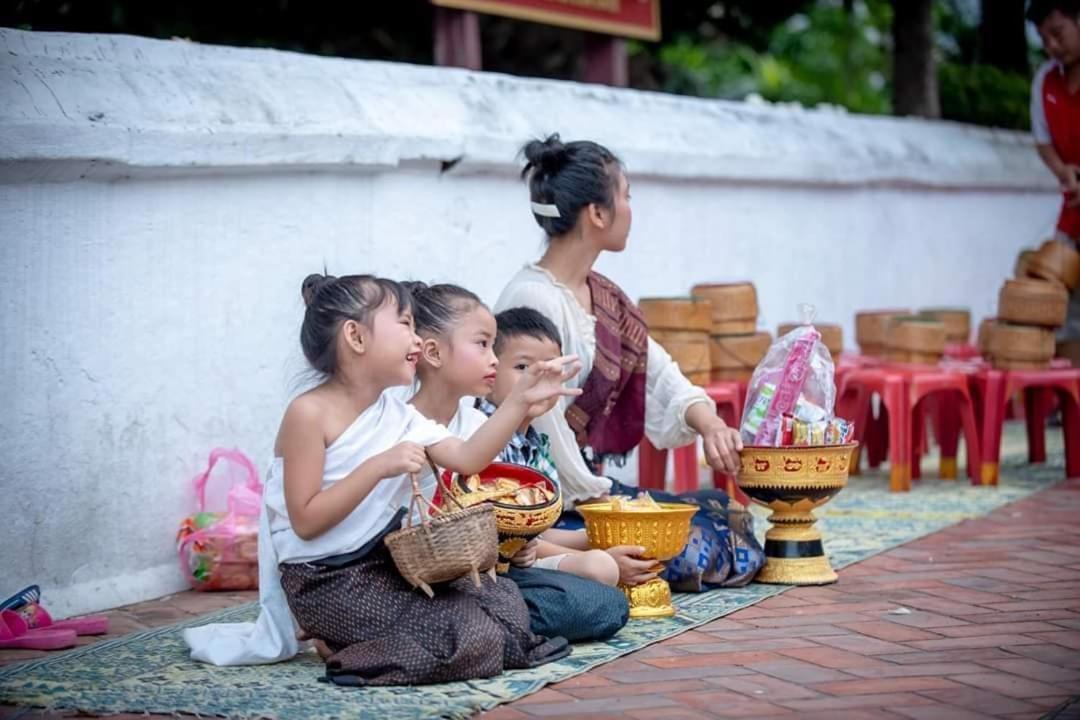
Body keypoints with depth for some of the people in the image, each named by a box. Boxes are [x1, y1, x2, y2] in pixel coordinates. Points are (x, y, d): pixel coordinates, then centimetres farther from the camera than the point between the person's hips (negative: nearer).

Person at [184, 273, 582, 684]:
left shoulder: (397, 415, 7)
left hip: (389, 565, 8)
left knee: (504, 601, 4)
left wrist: (520, 400, -9)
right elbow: (306, 521, -19)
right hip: (328, 583, -8)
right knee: (471, 634, -20)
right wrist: (379, 467, -26)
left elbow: (467, 458, -1)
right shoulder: (310, 414, -16)